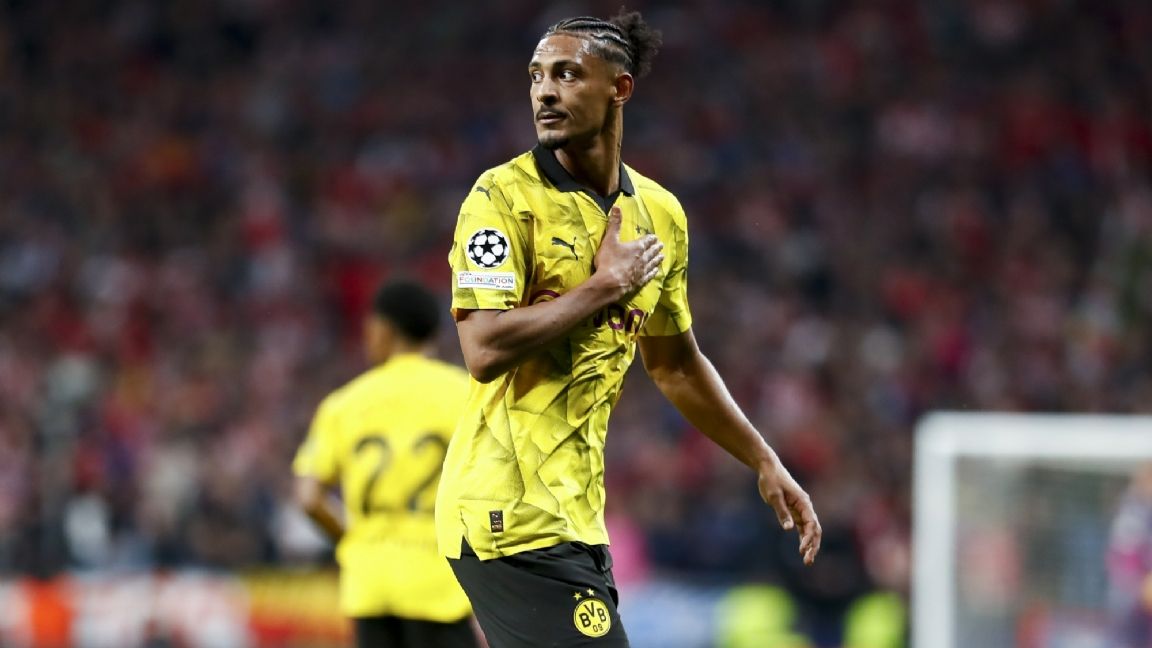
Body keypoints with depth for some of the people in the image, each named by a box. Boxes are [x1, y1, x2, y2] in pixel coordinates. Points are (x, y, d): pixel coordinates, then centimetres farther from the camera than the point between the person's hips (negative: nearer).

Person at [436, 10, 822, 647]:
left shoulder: (660, 213, 12)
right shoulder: (505, 196, -9)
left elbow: (674, 363, 25)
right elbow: (484, 350, -20)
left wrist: (765, 464, 25)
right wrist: (606, 286, -13)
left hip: (577, 514, 7)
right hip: (513, 515, -7)